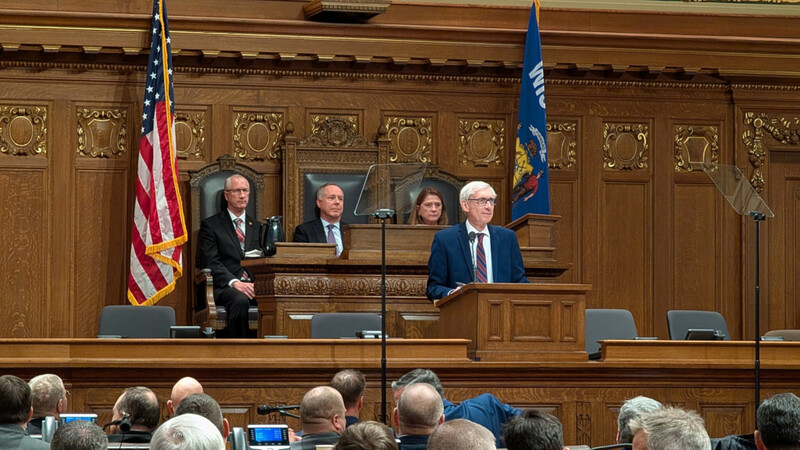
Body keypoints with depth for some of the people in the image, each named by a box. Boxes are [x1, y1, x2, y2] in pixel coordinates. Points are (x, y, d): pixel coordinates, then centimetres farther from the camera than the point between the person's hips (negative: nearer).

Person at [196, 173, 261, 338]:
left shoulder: (257, 228, 25)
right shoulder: (211, 225, 11)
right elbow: (211, 262, -2)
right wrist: (234, 282, -19)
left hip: (254, 286, 3)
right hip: (225, 287, -3)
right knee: (240, 300, -39)